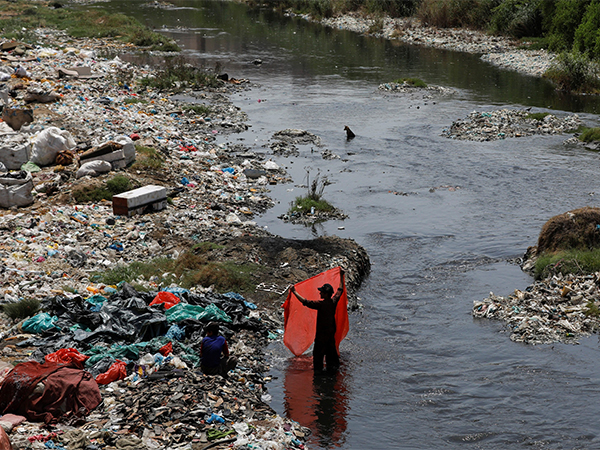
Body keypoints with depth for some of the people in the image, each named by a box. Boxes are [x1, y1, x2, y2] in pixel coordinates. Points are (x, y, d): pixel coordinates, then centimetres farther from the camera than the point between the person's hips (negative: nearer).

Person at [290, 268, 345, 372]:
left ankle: (318, 369, 13)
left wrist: (295, 292, -22)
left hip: (322, 333, -7)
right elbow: (340, 290, 10)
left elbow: (305, 302, -28)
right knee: (330, 348, 22)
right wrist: (341, 276, 19)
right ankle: (332, 365, 34)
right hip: (331, 331, 7)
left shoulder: (321, 304, -25)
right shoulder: (334, 301, -6)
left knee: (318, 352, 6)